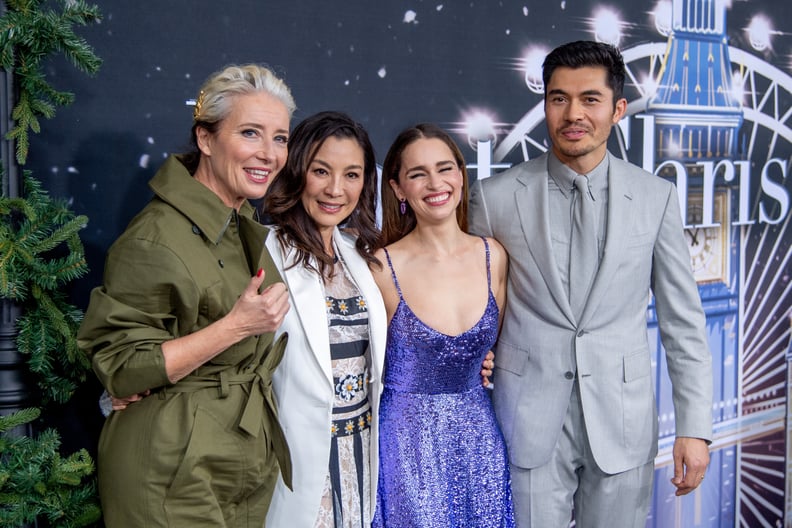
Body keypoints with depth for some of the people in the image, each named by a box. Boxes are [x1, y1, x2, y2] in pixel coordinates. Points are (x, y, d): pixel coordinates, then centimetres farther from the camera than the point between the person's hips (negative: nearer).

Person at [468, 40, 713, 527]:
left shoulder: (656, 198, -2)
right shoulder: (496, 197, -4)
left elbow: (683, 321, 2)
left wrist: (695, 428, -1)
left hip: (622, 420, 1)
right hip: (529, 419, 0)